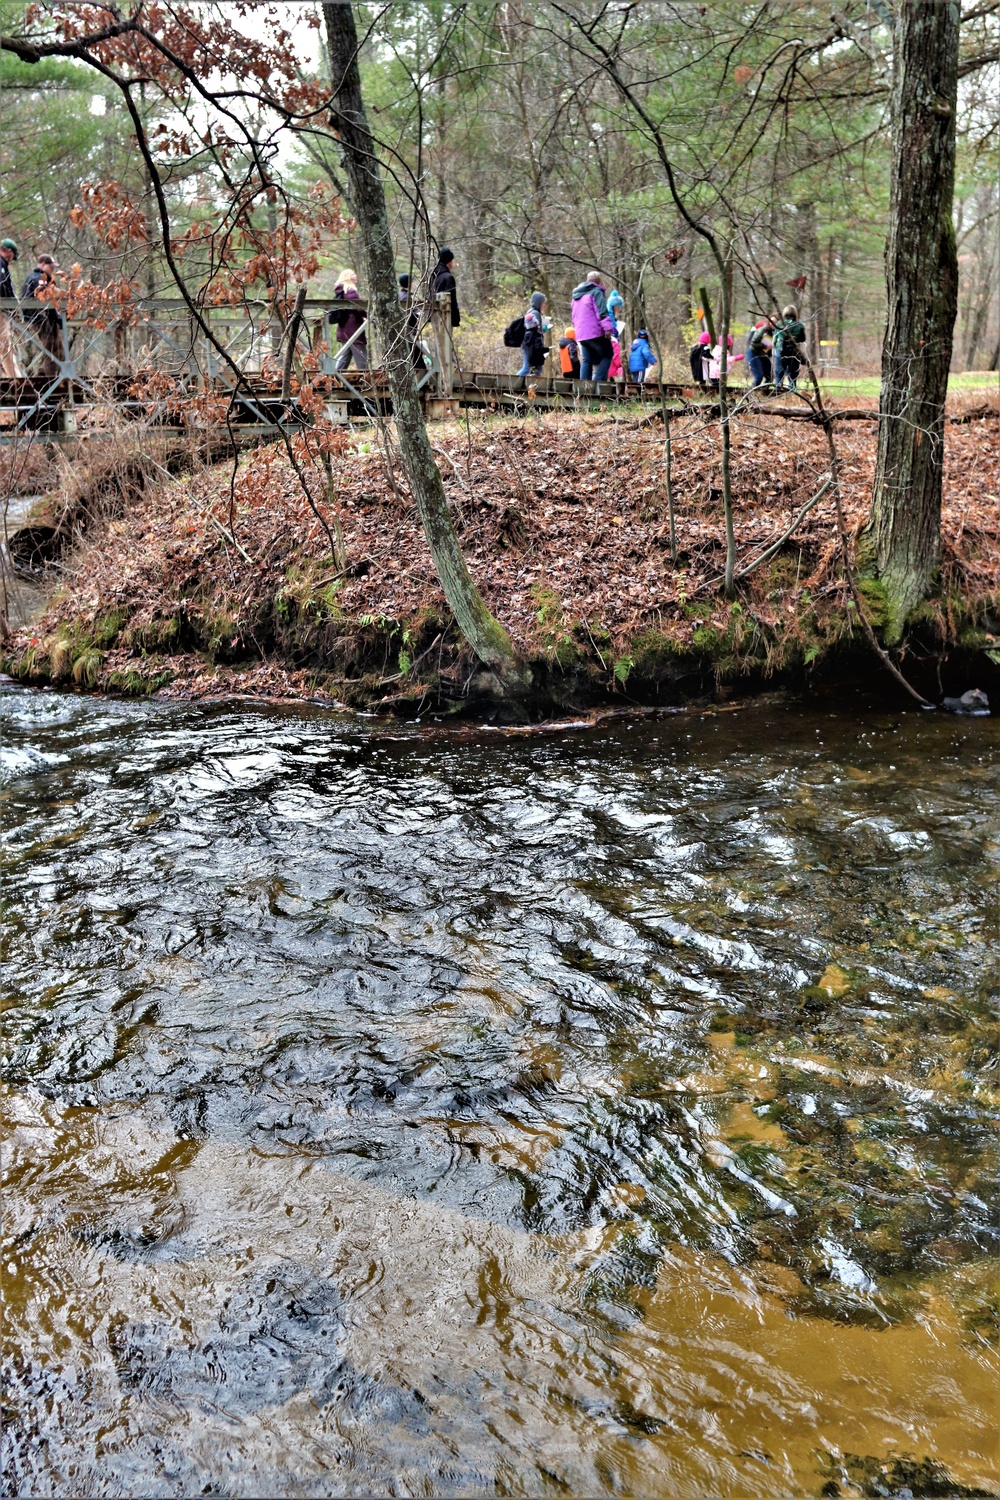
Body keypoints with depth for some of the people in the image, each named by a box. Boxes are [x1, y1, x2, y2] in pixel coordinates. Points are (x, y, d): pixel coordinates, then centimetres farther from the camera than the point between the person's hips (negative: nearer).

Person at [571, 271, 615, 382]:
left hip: (581, 335, 7)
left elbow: (574, 318, 29)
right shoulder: (596, 292, -3)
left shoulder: (576, 296, 23)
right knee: (607, 355, 2)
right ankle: (598, 381, -13)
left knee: (586, 360, 9)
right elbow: (602, 312, -16)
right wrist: (608, 327, -21)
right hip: (596, 332, -7)